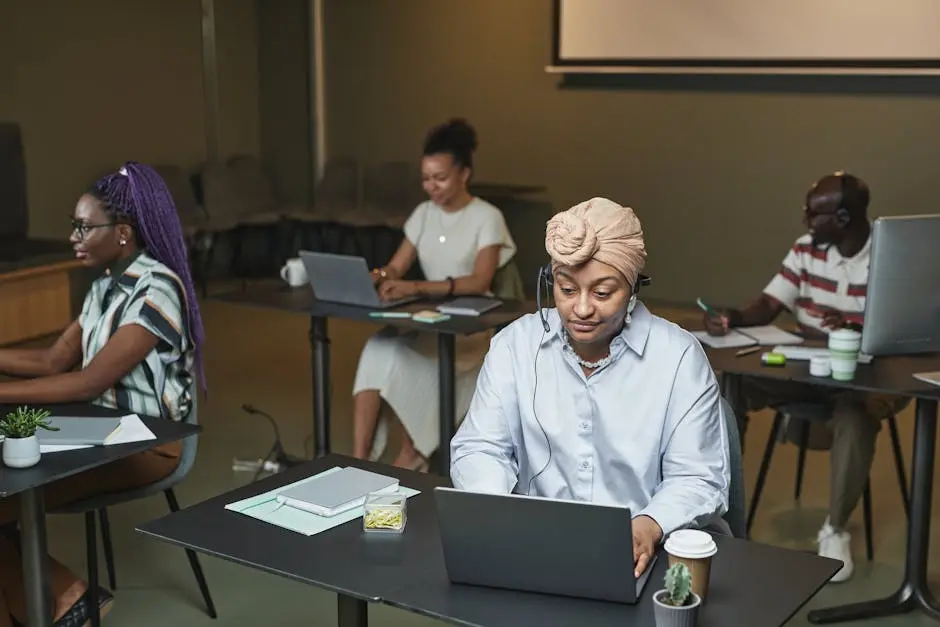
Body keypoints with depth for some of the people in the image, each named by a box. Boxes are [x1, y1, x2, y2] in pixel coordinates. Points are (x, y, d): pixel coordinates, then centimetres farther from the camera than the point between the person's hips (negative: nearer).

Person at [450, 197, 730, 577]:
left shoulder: (679, 356, -3)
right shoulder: (515, 345, 4)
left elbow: (698, 479, -4)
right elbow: (480, 449, 6)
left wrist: (649, 527, -25)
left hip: (651, 552, -2)